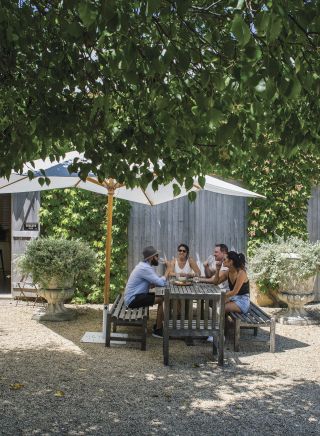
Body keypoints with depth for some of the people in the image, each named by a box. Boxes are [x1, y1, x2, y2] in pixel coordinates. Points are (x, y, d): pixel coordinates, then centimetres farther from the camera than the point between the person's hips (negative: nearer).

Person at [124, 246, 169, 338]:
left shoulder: (145, 266, 11)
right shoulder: (145, 268, -22)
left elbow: (156, 281, 12)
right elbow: (161, 283, -24)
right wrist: (168, 269, -13)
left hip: (134, 296, 10)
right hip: (133, 299, -10)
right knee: (163, 300, -16)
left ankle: (158, 325, 14)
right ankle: (158, 330, -7)